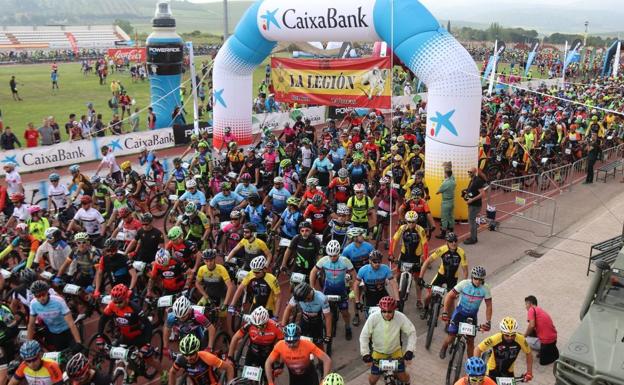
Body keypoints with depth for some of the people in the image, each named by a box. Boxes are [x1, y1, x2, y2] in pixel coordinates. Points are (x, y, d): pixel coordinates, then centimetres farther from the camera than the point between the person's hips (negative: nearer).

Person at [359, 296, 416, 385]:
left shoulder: (401, 317, -26)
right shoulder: (373, 317, -28)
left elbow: (411, 332, -14)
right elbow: (364, 336, -19)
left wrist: (410, 350, -22)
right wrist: (365, 354, -24)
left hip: (395, 351, 1)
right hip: (378, 351, 0)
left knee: (403, 378, 0)